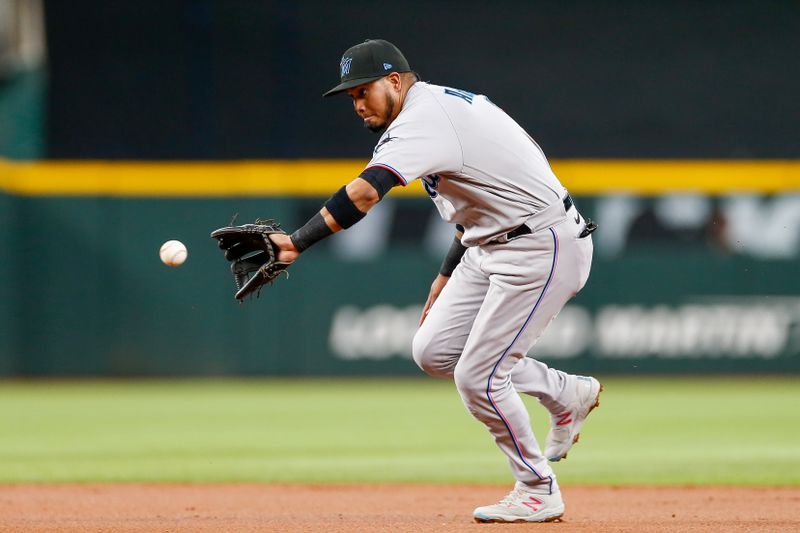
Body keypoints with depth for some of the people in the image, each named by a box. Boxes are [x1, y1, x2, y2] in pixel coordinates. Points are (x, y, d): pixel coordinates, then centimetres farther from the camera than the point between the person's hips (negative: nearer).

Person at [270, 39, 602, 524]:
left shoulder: (423, 118, -20)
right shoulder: (446, 105, 12)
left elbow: (365, 192, -35)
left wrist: (298, 242, -43)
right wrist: (447, 277, 19)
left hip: (544, 249, -10)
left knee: (477, 376, -9)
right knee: (434, 351, 6)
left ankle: (539, 492, 8)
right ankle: (567, 394, 21)